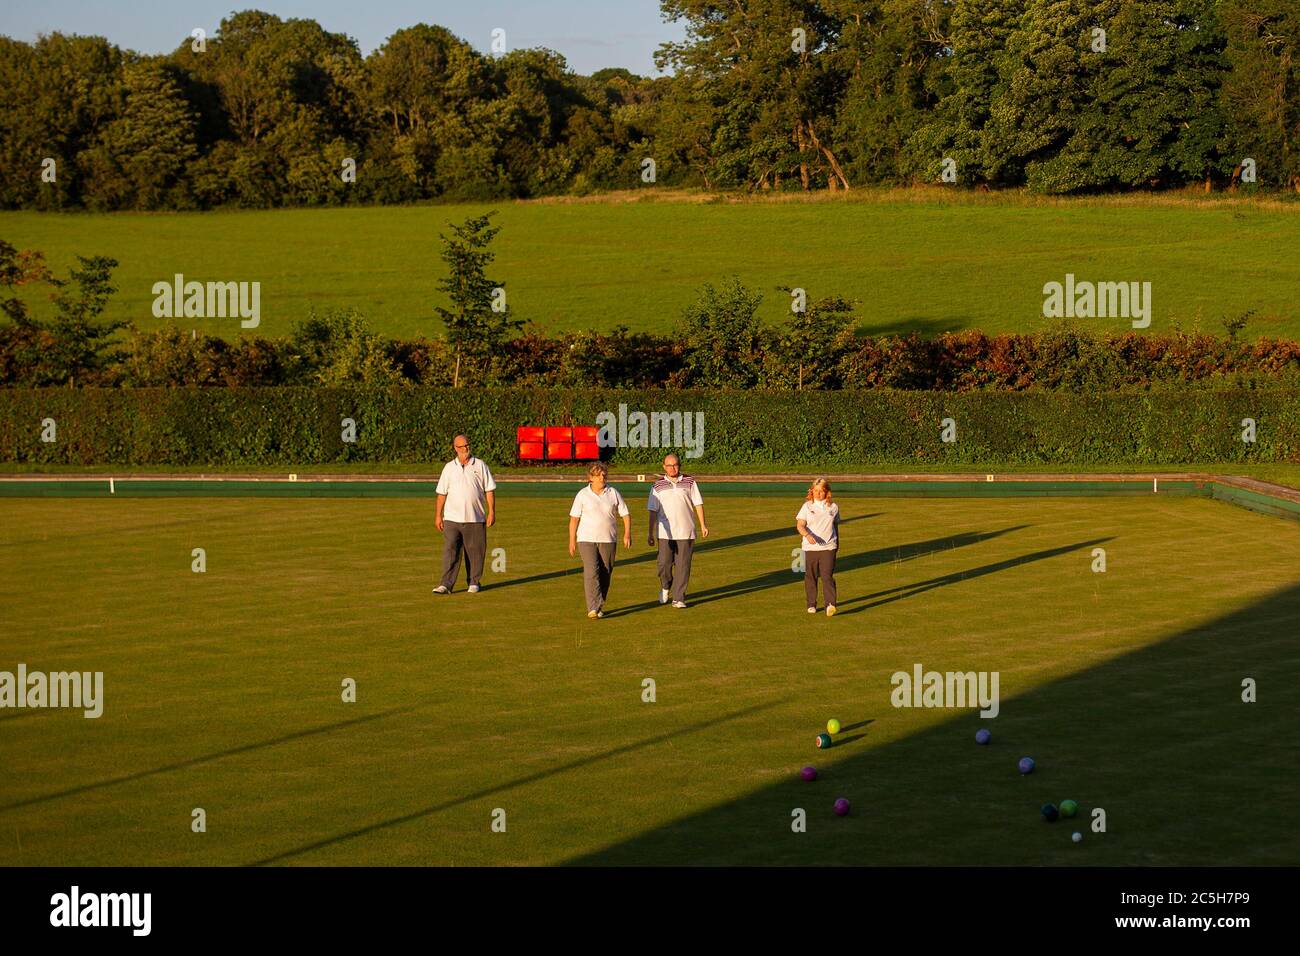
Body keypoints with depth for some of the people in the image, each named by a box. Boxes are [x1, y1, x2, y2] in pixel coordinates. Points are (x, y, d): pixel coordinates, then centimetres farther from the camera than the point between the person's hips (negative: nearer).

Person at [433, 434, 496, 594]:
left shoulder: (480, 465, 5)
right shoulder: (449, 467, 8)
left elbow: (489, 490, 4)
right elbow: (442, 493, 10)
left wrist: (492, 512, -3)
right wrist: (438, 515, 5)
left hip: (476, 519, 0)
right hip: (452, 519, 0)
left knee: (475, 552, 4)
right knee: (450, 551, -8)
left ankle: (473, 582, 17)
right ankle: (446, 584, -12)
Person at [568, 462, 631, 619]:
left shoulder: (613, 493, 6)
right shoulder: (583, 494, 1)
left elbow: (625, 515, 7)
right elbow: (574, 518, 3)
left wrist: (627, 534, -7)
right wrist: (572, 540, -1)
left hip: (608, 541, 2)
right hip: (586, 540, -2)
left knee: (605, 575, 4)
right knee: (591, 572, -15)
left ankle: (599, 607, 17)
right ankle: (594, 608, -22)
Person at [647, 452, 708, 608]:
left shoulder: (689, 482, 6)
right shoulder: (658, 486, 5)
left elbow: (698, 504, 8)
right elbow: (653, 511, 5)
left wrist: (703, 525, 1)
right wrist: (651, 534, 2)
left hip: (685, 532, 0)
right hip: (665, 533, 0)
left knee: (682, 566, -1)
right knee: (664, 564, -6)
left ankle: (678, 598, 5)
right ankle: (665, 587, 23)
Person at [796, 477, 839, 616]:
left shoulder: (833, 507, 8)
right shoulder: (807, 506, 2)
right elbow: (800, 525, -7)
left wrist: (837, 543, 26)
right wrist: (807, 535, -26)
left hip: (828, 547, 0)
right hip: (811, 546, 0)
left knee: (827, 576, -13)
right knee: (811, 576, 7)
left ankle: (830, 604, -20)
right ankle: (811, 604, 21)